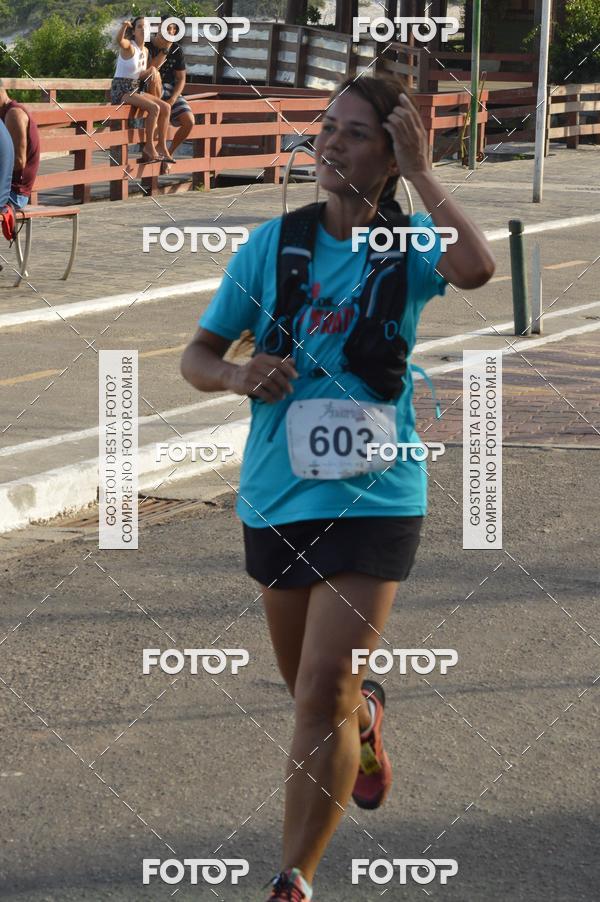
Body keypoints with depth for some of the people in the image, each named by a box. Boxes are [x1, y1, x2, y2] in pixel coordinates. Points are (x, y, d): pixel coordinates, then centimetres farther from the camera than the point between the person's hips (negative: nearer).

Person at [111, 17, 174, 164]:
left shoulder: (145, 51, 13)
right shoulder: (129, 46, -11)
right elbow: (119, 40, -35)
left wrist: (151, 69, -6)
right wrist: (124, 26, -55)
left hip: (135, 91, 8)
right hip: (120, 91, -8)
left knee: (166, 107, -2)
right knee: (154, 108, -26)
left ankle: (162, 147, 2)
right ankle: (149, 146, -16)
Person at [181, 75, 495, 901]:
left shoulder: (406, 248, -6)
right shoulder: (273, 244, -1)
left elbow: (476, 268, -30)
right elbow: (196, 356, 4)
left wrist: (422, 175, -22)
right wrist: (237, 375, -18)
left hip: (373, 498, -3)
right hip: (276, 497, 4)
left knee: (323, 696, -12)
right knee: (310, 685, 21)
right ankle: (366, 718, 58)